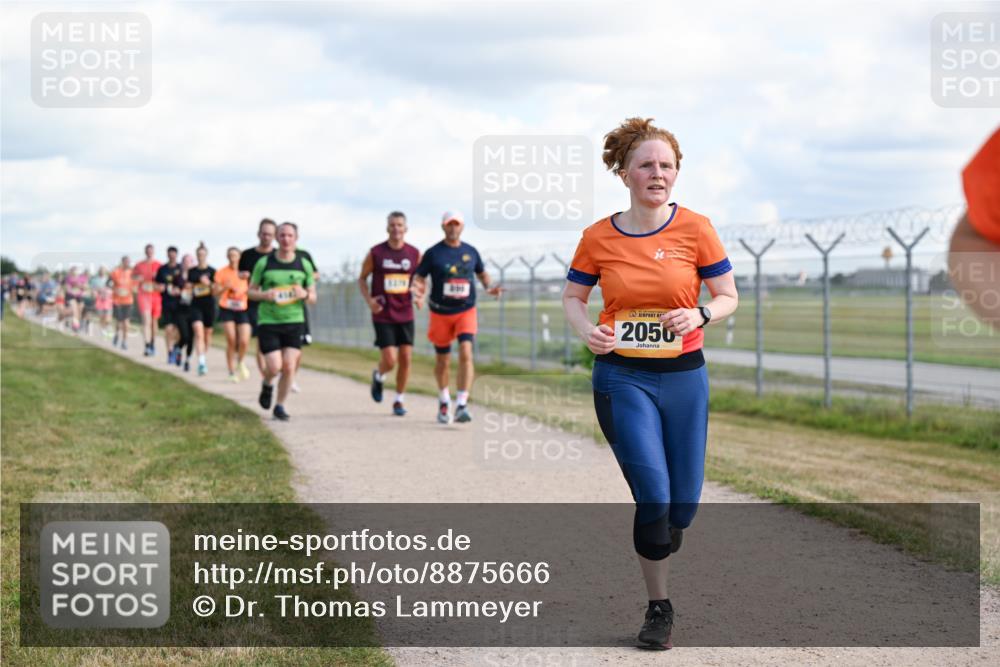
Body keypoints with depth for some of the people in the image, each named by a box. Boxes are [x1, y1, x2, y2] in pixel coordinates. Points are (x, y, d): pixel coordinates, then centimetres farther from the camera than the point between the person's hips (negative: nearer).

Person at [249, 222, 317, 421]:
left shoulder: (304, 264, 4)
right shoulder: (264, 263, -1)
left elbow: (313, 297, 10)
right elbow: (251, 291, 6)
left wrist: (305, 294, -14)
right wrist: (265, 295, -16)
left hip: (294, 322, 2)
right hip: (268, 321, -2)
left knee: (289, 367, -6)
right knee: (274, 367, -10)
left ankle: (280, 406, 11)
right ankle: (267, 385, 25)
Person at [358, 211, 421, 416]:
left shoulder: (414, 254, 2)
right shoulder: (375, 253, -4)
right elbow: (362, 278, 6)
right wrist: (368, 300, -10)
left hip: (405, 314, 3)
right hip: (383, 315, -2)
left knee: (406, 359, 0)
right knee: (389, 360, -10)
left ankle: (399, 401, 15)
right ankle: (378, 376, 25)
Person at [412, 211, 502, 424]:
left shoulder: (471, 252, 4)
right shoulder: (433, 253, -3)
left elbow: (482, 273, 19)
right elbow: (418, 278, -1)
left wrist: (489, 287, -1)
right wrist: (420, 295, -22)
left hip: (466, 312, 1)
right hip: (440, 313, 0)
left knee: (466, 353, -20)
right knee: (443, 361, 10)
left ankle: (461, 406, -23)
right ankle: (444, 401, 36)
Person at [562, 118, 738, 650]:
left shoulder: (695, 229, -3)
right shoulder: (599, 238, -3)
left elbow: (728, 296, 3)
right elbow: (572, 297, 10)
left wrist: (699, 316, -18)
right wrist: (587, 329, -11)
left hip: (684, 375, 2)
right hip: (622, 377, -2)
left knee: (684, 502, 5)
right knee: (654, 495, -11)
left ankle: (653, 555, 39)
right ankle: (658, 607, 7)